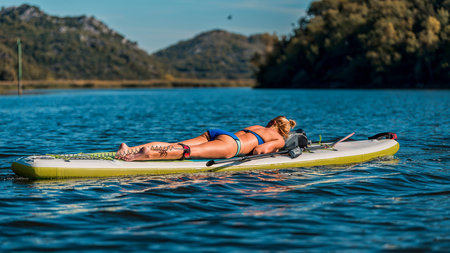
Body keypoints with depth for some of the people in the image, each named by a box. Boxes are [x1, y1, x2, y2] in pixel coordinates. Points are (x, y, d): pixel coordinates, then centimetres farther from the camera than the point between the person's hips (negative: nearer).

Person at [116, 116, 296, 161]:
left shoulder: (257, 127, 38)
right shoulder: (279, 140, 18)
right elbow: (258, 150, 1)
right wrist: (270, 151, 20)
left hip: (214, 133, 6)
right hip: (230, 143, -6)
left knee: (173, 147, -12)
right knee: (189, 152, -29)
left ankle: (129, 150, -32)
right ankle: (148, 154, -54)